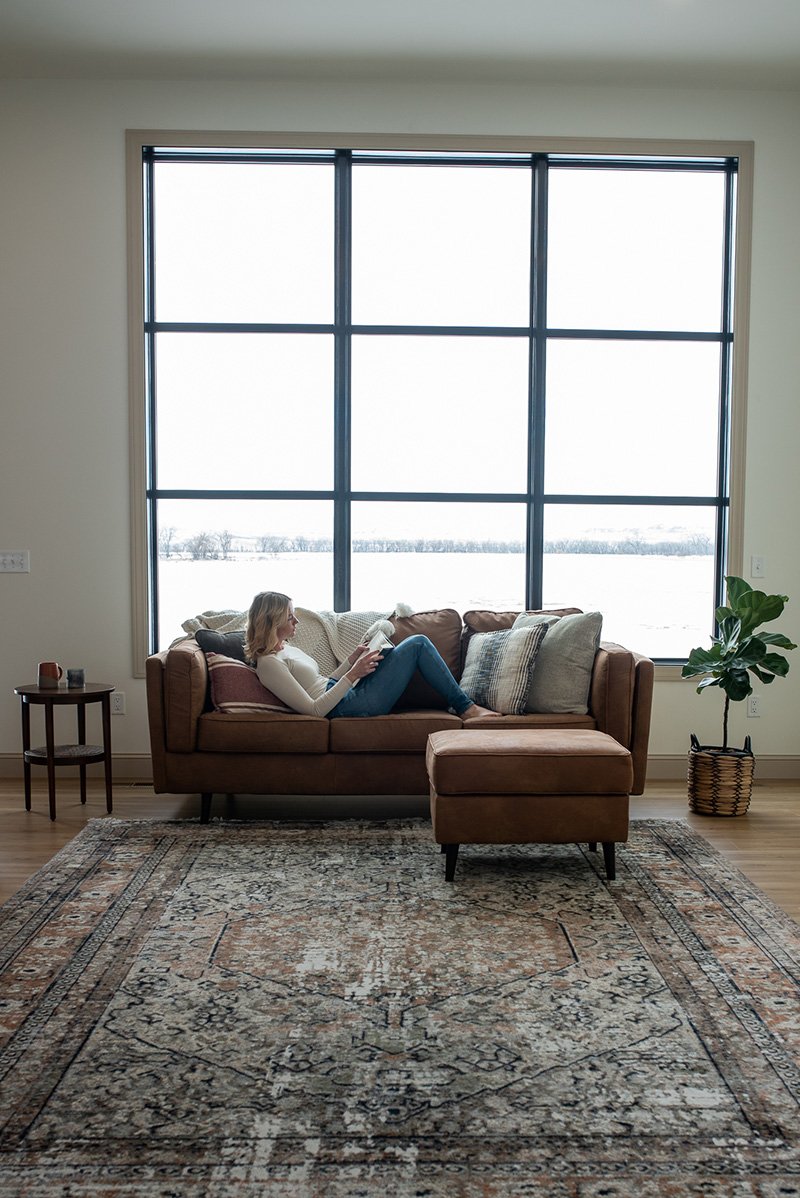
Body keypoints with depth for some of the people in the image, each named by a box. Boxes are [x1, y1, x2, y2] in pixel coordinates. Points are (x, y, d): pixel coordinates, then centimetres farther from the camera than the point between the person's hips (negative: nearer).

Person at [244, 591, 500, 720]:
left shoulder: (285, 648, 15)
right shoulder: (268, 664, -16)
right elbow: (314, 709, -21)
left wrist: (352, 659, 10)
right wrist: (353, 675, -22)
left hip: (351, 696, 10)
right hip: (349, 707, -10)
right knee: (418, 644, -6)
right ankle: (465, 708, 4)